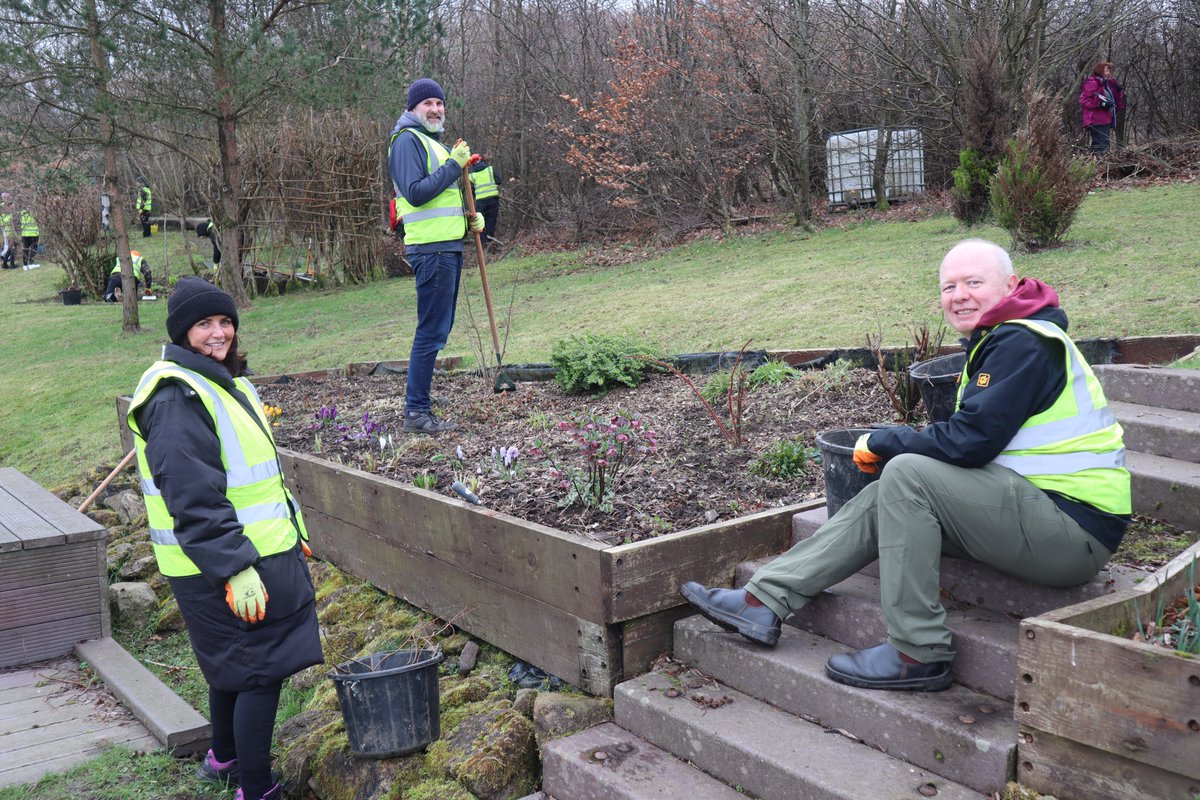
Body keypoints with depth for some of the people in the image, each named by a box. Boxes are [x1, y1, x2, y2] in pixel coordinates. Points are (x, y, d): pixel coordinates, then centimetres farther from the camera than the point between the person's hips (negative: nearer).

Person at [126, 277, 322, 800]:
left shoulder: (226, 381, 13)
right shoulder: (176, 396, -19)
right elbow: (193, 499, -25)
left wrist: (293, 532, 23)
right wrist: (236, 568, -27)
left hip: (262, 551, 10)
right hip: (225, 566, -10)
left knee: (233, 666, 23)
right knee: (261, 669, -3)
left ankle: (225, 758, 42)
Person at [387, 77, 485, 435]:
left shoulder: (435, 142, 24)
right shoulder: (408, 140, -7)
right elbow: (416, 193, -20)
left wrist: (471, 218, 13)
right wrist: (453, 166, -18)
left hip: (449, 245, 10)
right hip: (431, 248, -10)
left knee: (438, 329, 13)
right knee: (432, 331, -10)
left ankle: (420, 401, 21)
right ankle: (416, 412, -7)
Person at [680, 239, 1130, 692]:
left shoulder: (1024, 343, -15)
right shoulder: (997, 341, 18)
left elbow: (970, 441, -22)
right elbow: (972, 437, 17)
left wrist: (881, 443, -8)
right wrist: (890, 447, 1)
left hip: (1076, 527, -10)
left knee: (907, 473, -22)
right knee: (883, 498, 3)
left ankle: (919, 655, -17)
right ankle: (765, 602, 1)